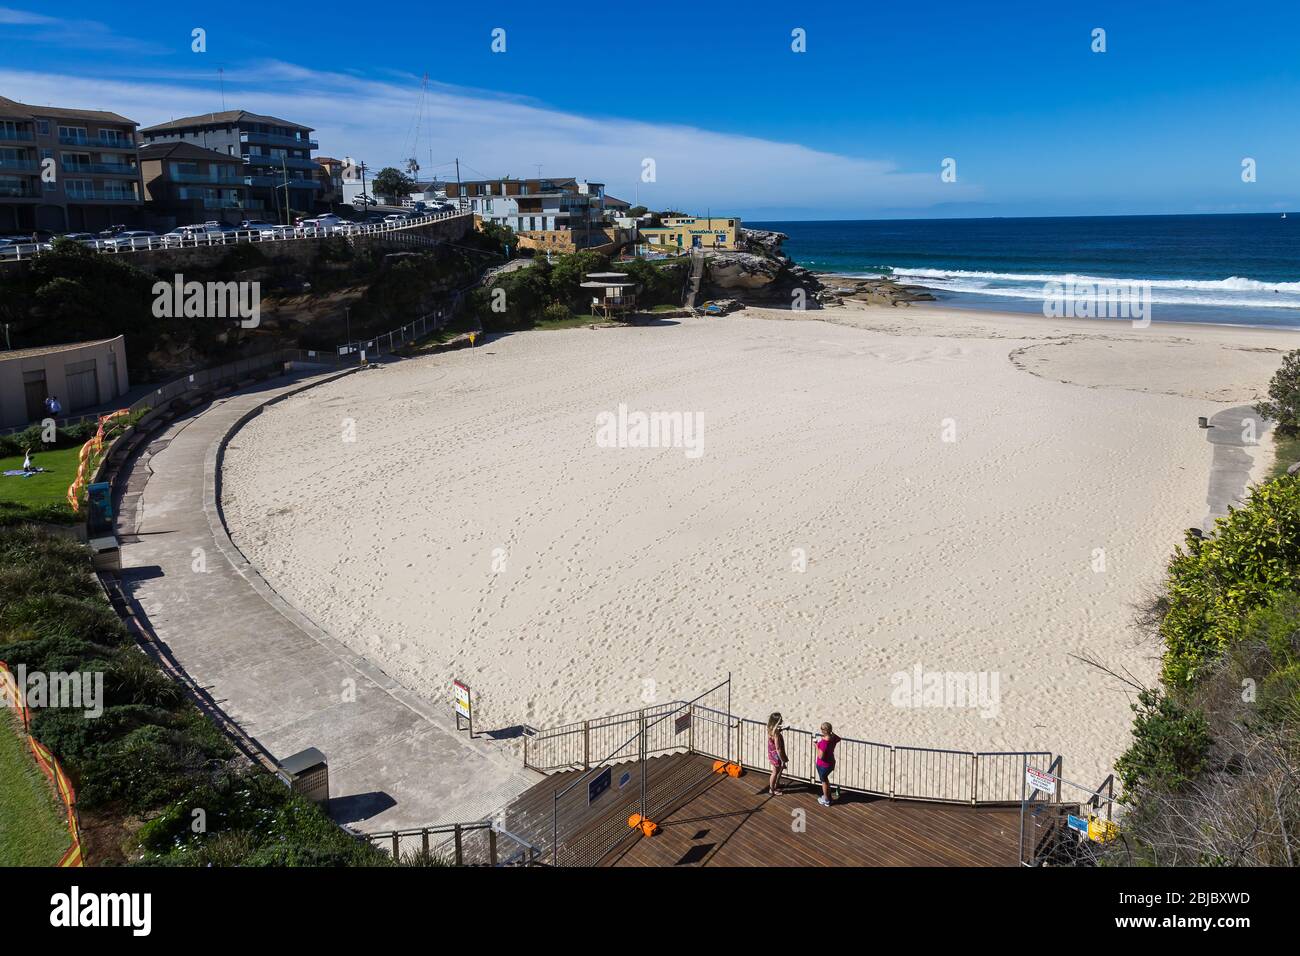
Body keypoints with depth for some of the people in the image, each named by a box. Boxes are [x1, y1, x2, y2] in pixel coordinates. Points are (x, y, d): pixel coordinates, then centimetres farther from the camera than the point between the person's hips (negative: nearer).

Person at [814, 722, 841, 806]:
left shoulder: (824, 742, -33)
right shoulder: (833, 738, -9)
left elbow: (820, 756, -32)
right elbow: (839, 739, 16)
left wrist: (817, 745, -21)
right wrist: (832, 733, 11)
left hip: (823, 765, -7)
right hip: (831, 763, 7)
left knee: (824, 781, 16)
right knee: (825, 778, 30)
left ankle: (826, 800, 32)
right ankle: (828, 796, 45)